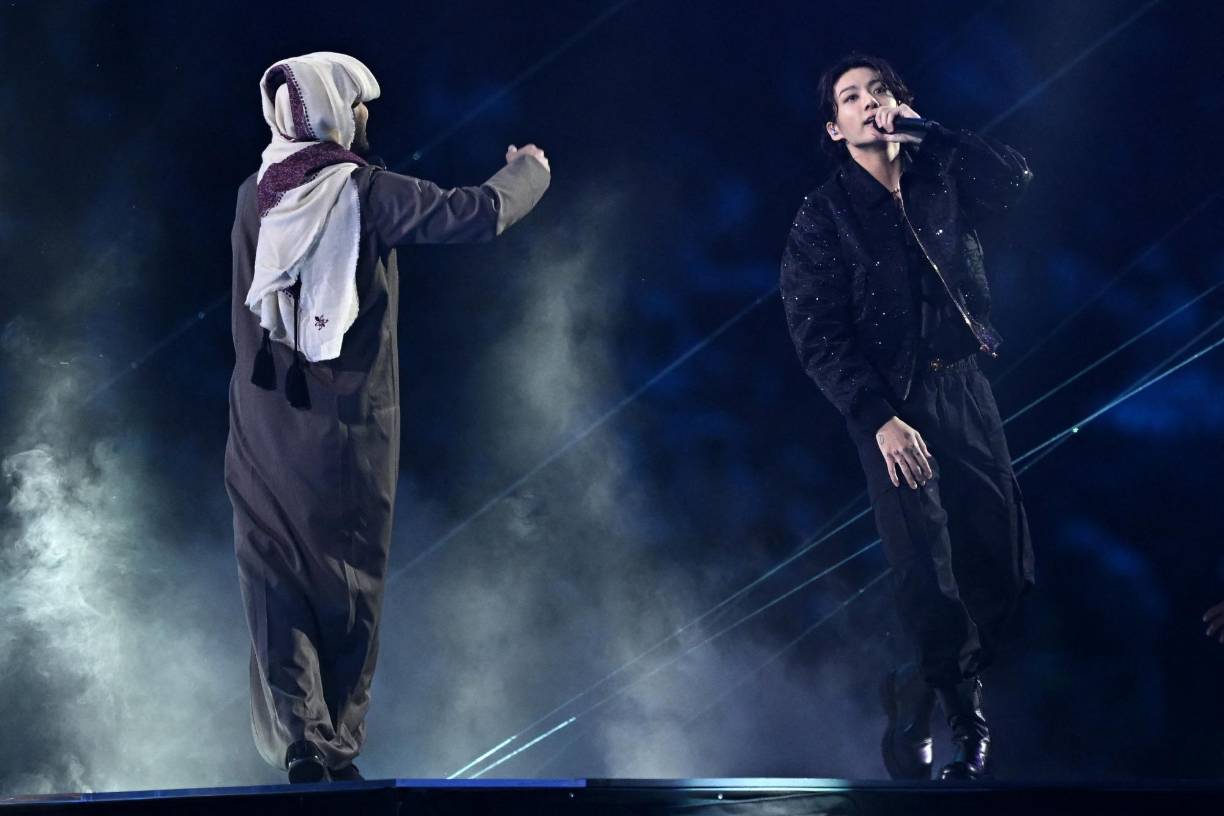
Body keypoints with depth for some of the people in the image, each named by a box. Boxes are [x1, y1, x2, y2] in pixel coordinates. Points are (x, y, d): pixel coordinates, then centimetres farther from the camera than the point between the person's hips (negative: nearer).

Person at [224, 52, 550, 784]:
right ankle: (338, 750, 12)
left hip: (267, 434, 3)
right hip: (351, 429, -2)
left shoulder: (254, 199, 1)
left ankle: (301, 742, -6)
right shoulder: (365, 192, -10)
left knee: (280, 586, 7)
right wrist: (529, 172, 9)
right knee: (349, 589, 10)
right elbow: (477, 214, -11)